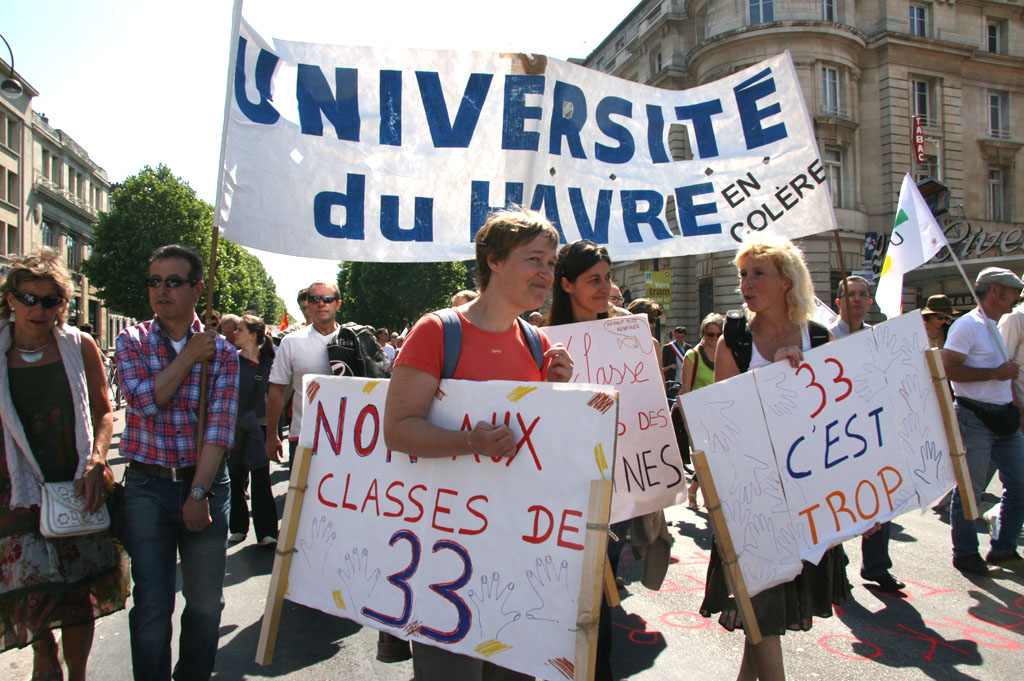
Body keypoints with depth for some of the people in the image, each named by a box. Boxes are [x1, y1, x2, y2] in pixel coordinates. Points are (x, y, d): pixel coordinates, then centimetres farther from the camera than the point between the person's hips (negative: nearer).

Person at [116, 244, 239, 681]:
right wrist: (189, 356, -8)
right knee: (152, 602, 1)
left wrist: (199, 492, -13)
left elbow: (219, 428, -6)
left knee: (207, 600, 9)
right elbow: (147, 401, -14)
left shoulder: (221, 352, 1)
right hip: (147, 486, 0)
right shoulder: (131, 342, 3)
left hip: (207, 484, 1)